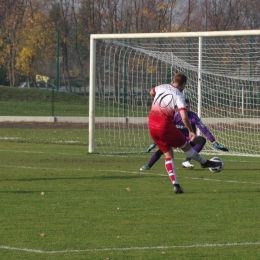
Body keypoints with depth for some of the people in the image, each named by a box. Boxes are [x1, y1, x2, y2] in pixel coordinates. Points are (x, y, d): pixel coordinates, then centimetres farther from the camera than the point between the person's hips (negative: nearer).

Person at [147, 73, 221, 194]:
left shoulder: (161, 87, 7)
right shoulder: (179, 95, -11)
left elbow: (152, 92, 32)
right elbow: (184, 117, -20)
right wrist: (191, 131, -4)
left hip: (152, 126, 6)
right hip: (165, 125, -6)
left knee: (168, 155, 12)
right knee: (186, 146, 17)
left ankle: (175, 185, 6)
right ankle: (204, 162, 39)